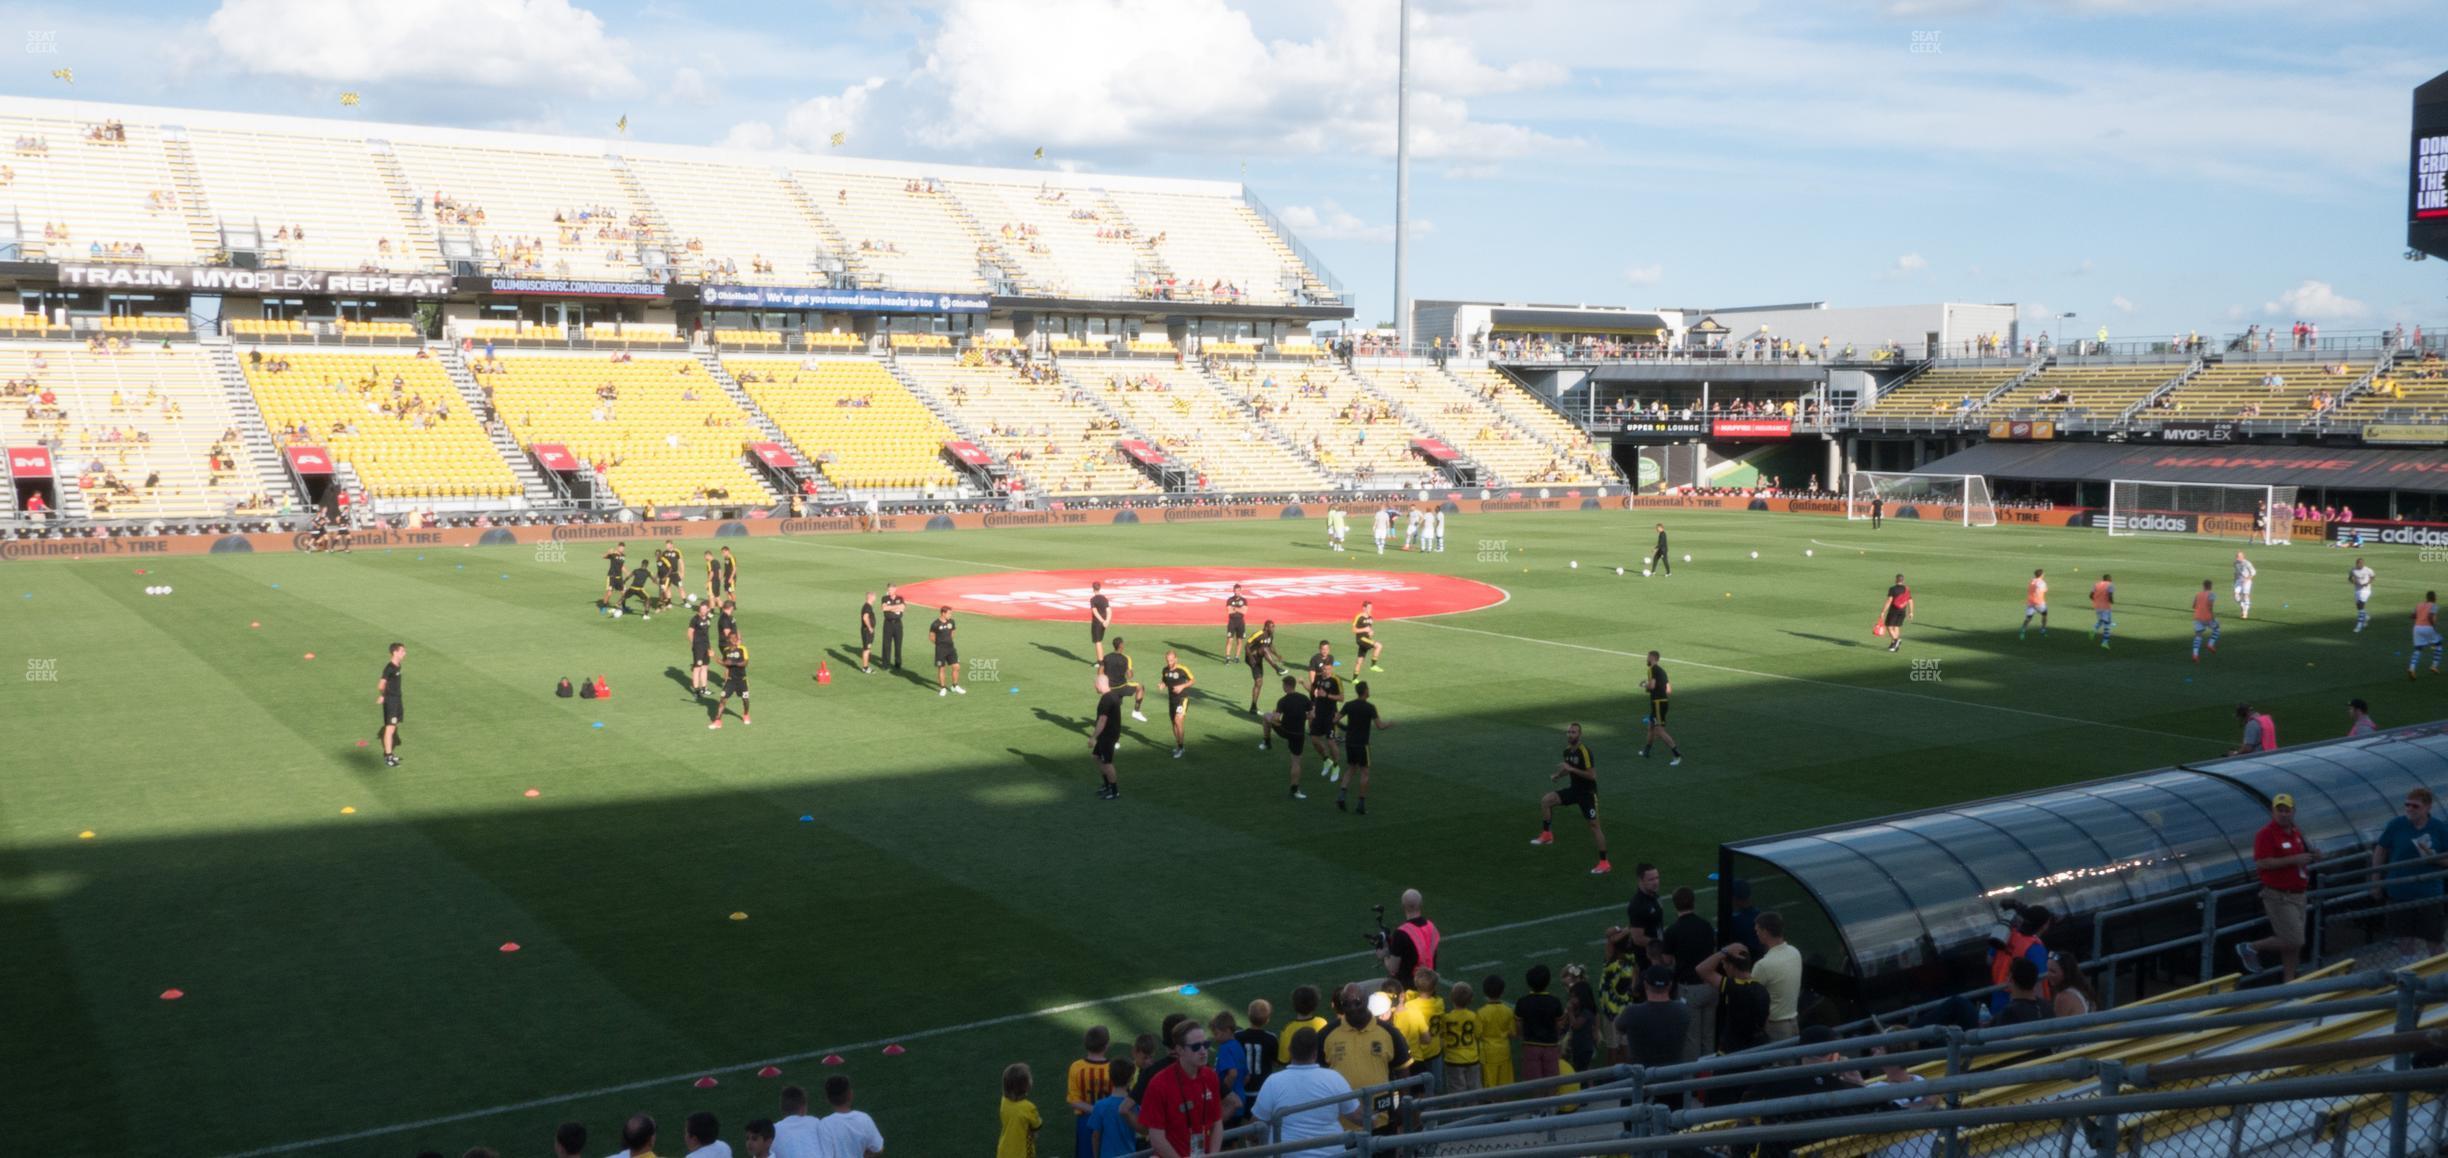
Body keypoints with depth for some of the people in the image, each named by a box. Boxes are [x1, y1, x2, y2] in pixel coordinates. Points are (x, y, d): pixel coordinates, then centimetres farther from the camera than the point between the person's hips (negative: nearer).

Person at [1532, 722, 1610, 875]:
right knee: (1546, 800, -6)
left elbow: (1592, 775, -26)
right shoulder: (1567, 751, 3)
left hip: (1587, 792, -7)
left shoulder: (1584, 751, -21)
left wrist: (1571, 768, -28)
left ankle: (1604, 863, 0)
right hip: (1574, 789, 7)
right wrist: (1557, 775, 5)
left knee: (1593, 825, -7)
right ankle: (1547, 835, 7)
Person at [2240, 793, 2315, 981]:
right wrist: (2294, 859, -26)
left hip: (2298, 894, 8)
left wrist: (2312, 857, 5)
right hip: (2278, 896, -8)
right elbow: (2262, 863, -24)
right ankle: (2250, 948, 8)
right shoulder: (2266, 834, -14)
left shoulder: (2296, 832, 12)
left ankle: (2289, 980, 19)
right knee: (2292, 941, -10)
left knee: (2295, 942, 11)